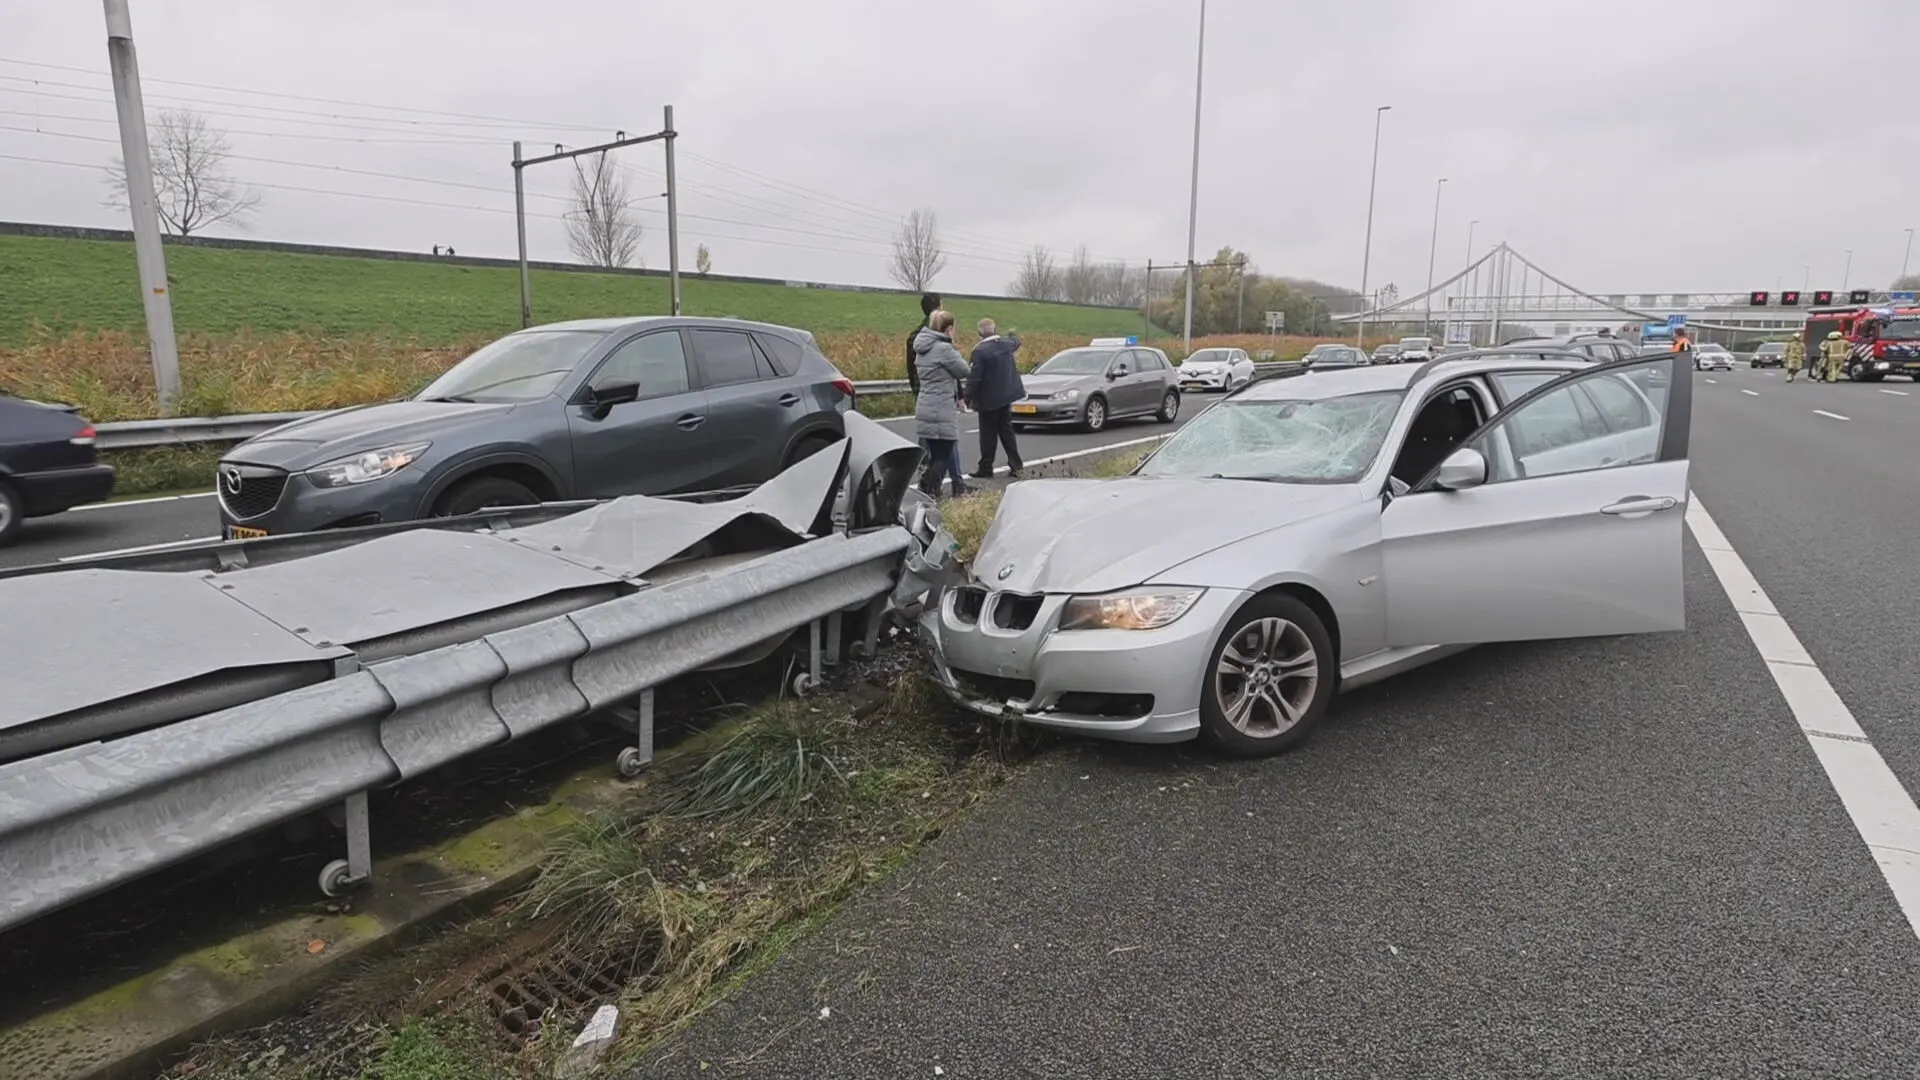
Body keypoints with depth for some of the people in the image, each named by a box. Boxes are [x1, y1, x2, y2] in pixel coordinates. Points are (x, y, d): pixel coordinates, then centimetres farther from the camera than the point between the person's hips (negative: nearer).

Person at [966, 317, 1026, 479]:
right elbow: (1016, 343, 27)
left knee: (988, 435, 0)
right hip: (1006, 396, 6)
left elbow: (974, 378, -20)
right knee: (1006, 430, 15)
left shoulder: (980, 350, -19)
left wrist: (968, 397, -12)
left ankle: (986, 468, 6)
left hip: (988, 399, -6)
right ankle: (1015, 465, 15)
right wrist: (1014, 335, 49)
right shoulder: (1006, 343, 1)